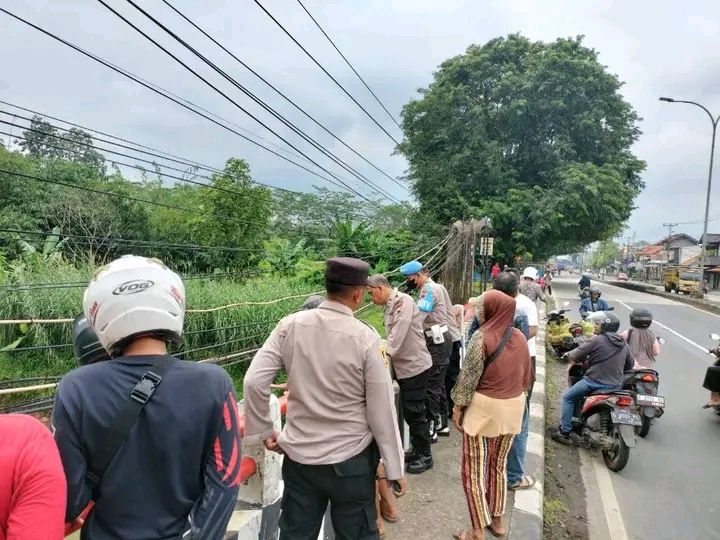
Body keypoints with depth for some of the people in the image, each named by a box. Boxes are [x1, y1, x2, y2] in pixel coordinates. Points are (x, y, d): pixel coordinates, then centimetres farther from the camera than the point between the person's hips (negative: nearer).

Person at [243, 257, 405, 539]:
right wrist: (394, 467, 0)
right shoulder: (365, 338, -17)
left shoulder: (290, 325, -10)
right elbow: (381, 410, -12)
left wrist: (263, 431, 4)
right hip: (350, 460, -2)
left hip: (298, 456, 3)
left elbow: (253, 382, -10)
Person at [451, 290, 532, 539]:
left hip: (484, 408, -6)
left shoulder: (482, 337, -18)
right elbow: (526, 376, 10)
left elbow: (469, 376, -16)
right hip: (513, 408, 7)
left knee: (474, 469, 7)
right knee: (499, 464, 21)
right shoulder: (520, 337, 0)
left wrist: (458, 407, -5)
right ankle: (497, 520, 34)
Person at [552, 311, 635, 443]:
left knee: (568, 397, 11)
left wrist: (568, 354, 12)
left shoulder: (596, 340, -12)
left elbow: (575, 356, -9)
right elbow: (630, 365, 20)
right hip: (616, 386, 7)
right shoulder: (623, 344, 8)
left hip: (595, 381, -7)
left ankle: (565, 431, 8)